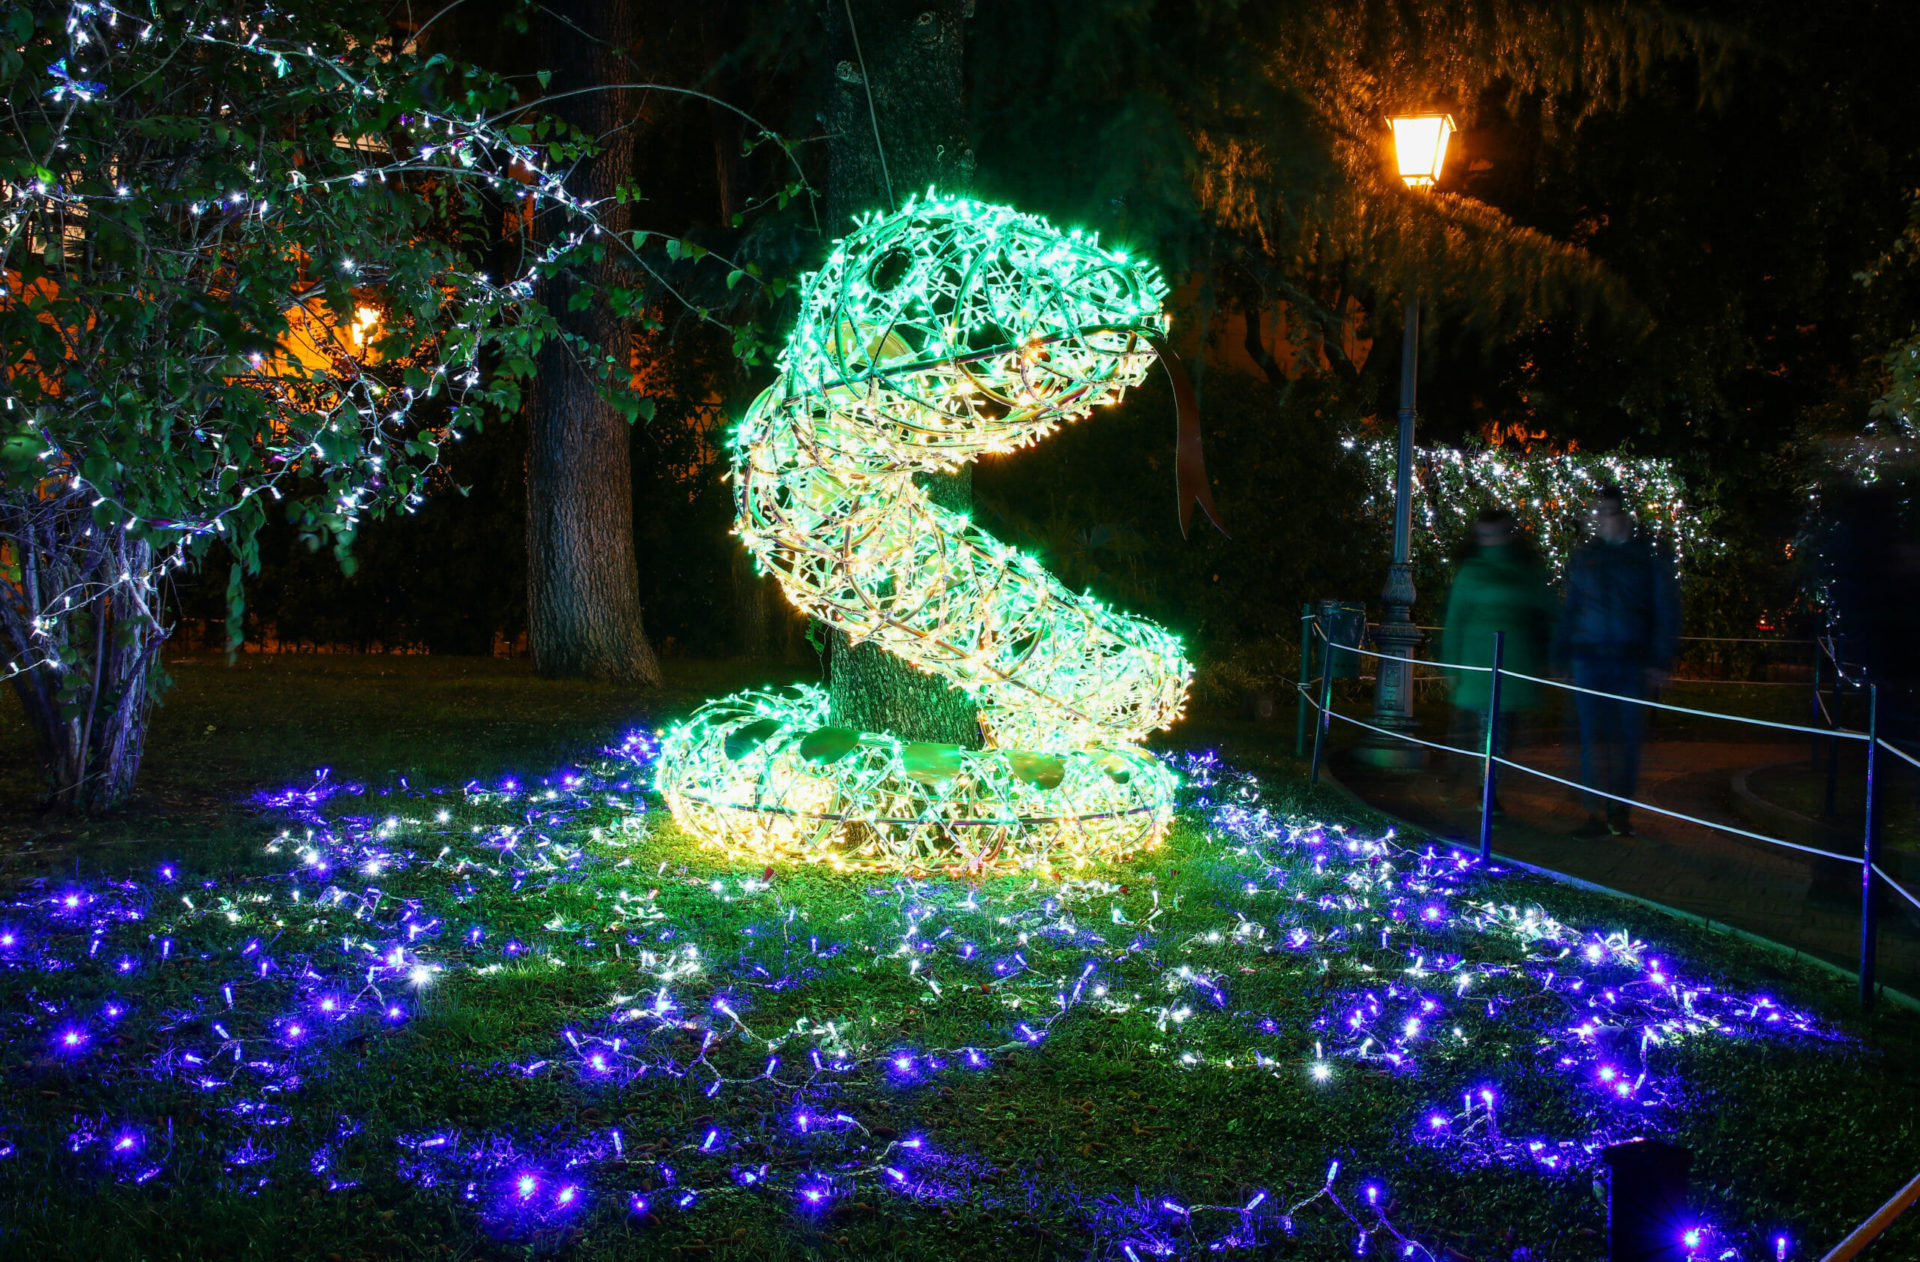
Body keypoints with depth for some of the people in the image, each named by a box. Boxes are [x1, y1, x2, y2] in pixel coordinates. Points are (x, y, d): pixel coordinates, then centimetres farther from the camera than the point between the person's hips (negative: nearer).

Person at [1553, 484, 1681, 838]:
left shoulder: (1650, 556, 3)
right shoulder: (1584, 557, 11)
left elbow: (1667, 611, 2)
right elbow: (1569, 610, 16)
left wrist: (1659, 661, -5)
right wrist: (1560, 655, 8)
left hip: (1633, 662, -1)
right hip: (1589, 659, 1)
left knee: (1627, 738, 4)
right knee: (1593, 736, -5)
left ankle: (1621, 812, 16)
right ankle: (1597, 814, -3)